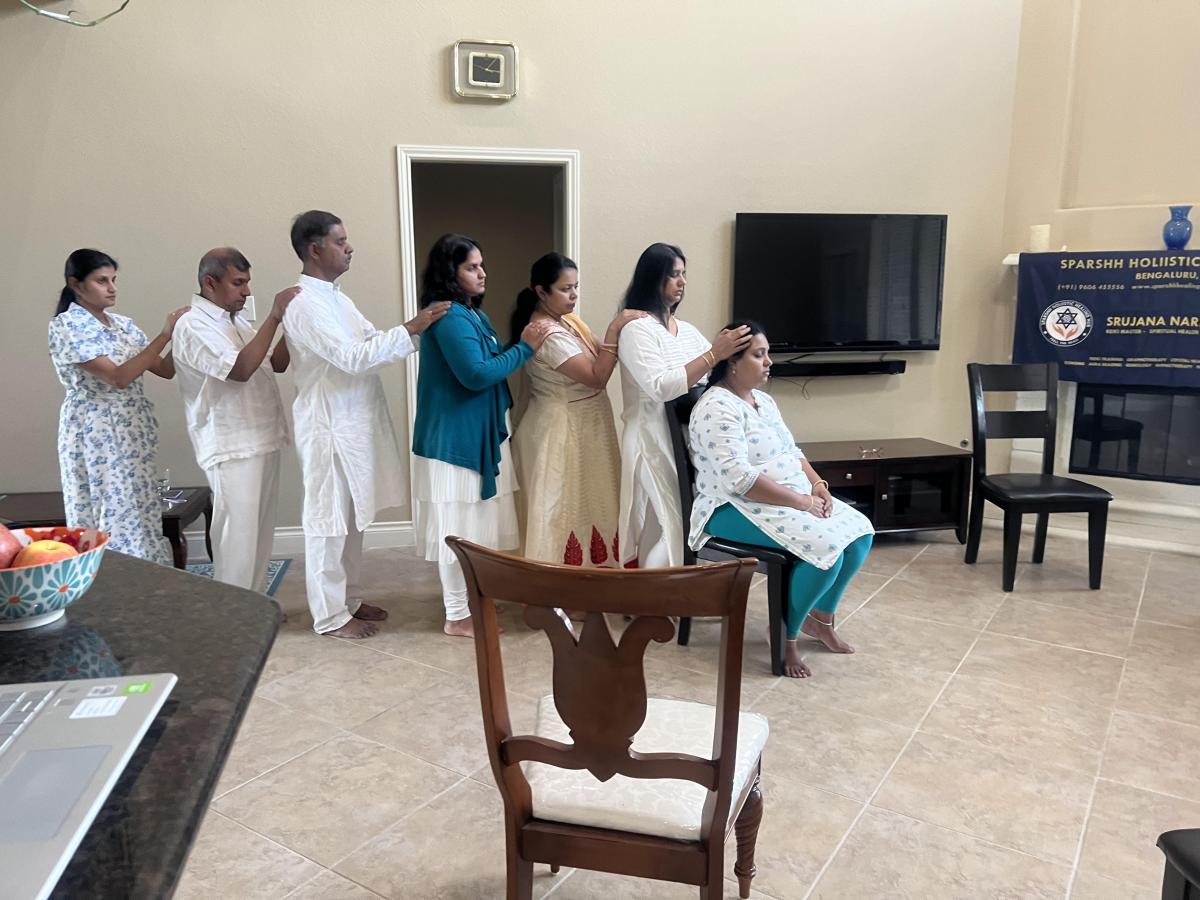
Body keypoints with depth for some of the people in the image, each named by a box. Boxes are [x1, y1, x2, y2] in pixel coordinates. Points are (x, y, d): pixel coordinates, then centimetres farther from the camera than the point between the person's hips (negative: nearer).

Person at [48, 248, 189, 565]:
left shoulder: (123, 324, 11)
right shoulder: (66, 326, -10)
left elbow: (165, 369, 8)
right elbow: (119, 377, -20)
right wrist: (164, 335, -22)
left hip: (131, 434, 7)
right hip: (97, 435, -7)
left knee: (139, 518, 11)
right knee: (116, 520, -2)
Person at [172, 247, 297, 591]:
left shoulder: (236, 321, 14)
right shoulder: (193, 326, -13)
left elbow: (276, 364, 16)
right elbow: (240, 369, -25)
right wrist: (274, 317, -23)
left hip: (262, 442, 9)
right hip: (233, 449, -9)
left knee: (260, 536, 14)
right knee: (238, 541, -5)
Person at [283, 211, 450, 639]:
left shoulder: (335, 297, 13)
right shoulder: (305, 304, -18)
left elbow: (371, 342, 12)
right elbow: (353, 358, -26)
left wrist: (417, 330, -2)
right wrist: (410, 329, -25)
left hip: (355, 422, 9)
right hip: (331, 426, -9)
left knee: (352, 517, 17)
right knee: (329, 519, 2)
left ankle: (347, 599, 31)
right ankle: (330, 615, 15)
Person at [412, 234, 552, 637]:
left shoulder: (471, 313, 14)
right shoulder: (450, 317, -18)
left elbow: (490, 363, 16)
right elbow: (476, 374, -24)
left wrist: (522, 344, 2)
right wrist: (525, 348, -17)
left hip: (476, 433, 10)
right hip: (454, 437, -10)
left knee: (473, 522, 18)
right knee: (458, 526, -2)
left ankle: (470, 596, 31)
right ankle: (458, 615, 9)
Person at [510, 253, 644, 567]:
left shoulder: (567, 320, 7)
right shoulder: (548, 333, -22)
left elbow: (599, 360, 6)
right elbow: (596, 377, -24)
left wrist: (623, 333, -8)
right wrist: (614, 330, -25)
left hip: (578, 428, 9)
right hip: (560, 431, -9)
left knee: (580, 505, 16)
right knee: (565, 508, 1)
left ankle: (580, 565, 27)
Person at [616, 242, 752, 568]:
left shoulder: (687, 329, 13)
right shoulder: (636, 329, -11)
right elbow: (660, 387, -22)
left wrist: (732, 351, -6)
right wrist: (714, 354, -25)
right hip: (654, 445, -8)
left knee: (683, 527, 14)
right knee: (663, 529, -4)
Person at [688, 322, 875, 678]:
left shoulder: (763, 400, 14)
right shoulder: (717, 408, -18)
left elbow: (792, 451, 18)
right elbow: (738, 478, -27)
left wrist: (817, 485, -2)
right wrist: (801, 501, -23)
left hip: (794, 497, 10)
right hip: (736, 508, -10)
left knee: (860, 532, -3)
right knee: (827, 547, -26)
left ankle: (820, 618, 15)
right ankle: (786, 634, -5)